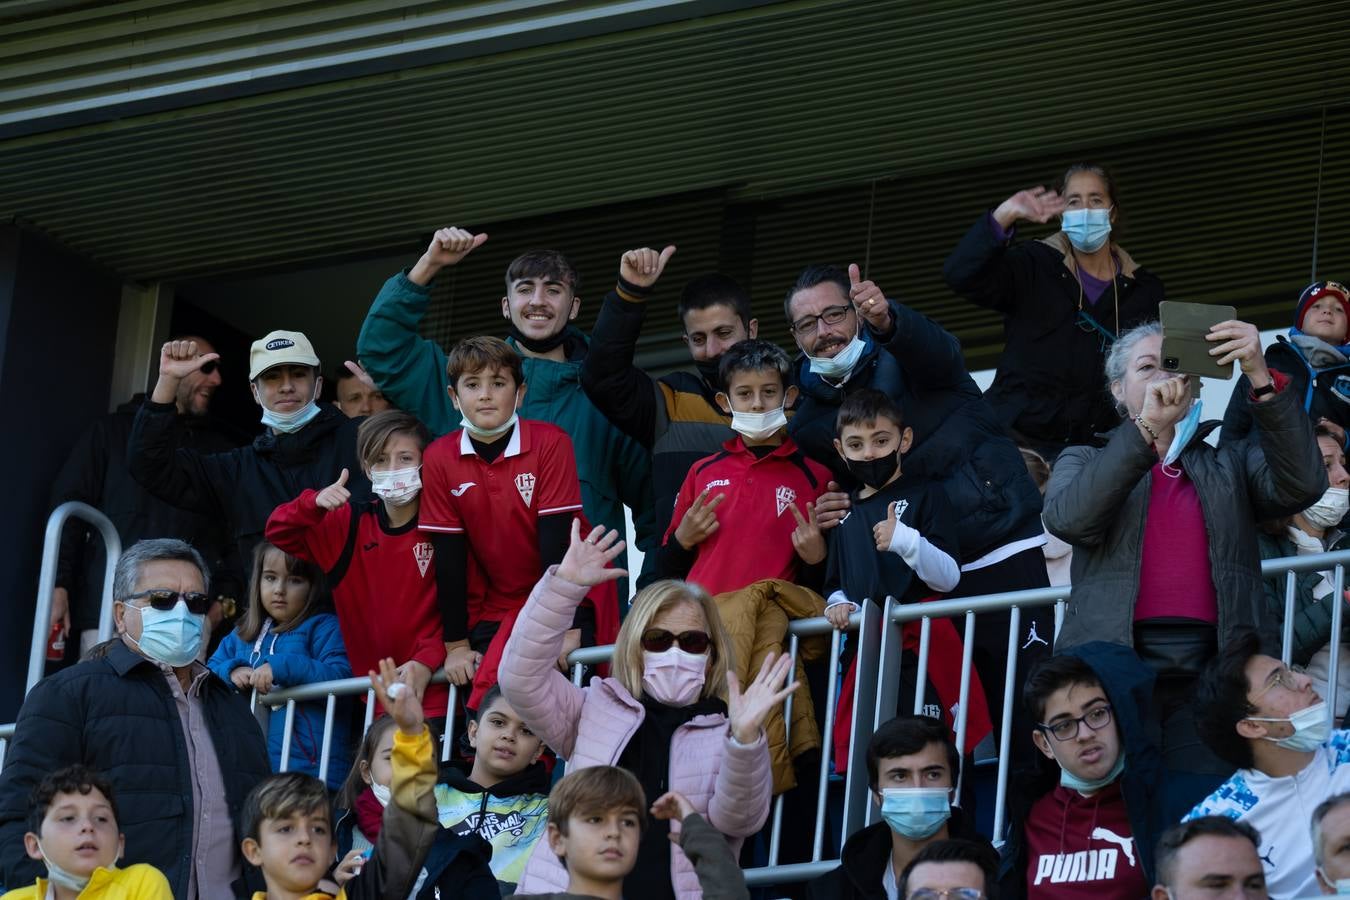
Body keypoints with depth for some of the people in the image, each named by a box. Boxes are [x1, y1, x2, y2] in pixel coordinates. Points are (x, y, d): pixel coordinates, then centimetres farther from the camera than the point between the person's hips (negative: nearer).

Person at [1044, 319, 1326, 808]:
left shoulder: (1229, 465, 21)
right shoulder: (1086, 462, 19)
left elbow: (1300, 485, 0)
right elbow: (1068, 518, -5)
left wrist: (1262, 378, -10)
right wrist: (1146, 427, -13)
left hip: (1209, 675, 1)